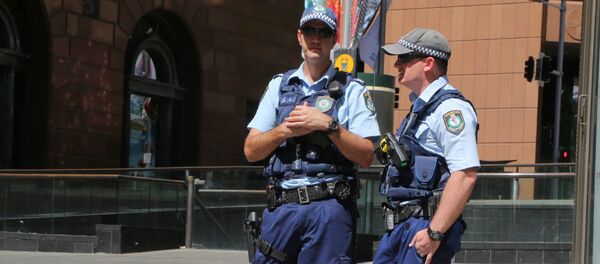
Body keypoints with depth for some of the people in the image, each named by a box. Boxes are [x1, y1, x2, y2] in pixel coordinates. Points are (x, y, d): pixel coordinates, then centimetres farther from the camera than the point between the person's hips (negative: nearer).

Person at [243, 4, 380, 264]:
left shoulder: (351, 89, 6)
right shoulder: (279, 85, 16)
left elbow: (366, 156, -2)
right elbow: (251, 151, 10)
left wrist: (328, 125, -13)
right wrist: (287, 129, -6)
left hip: (330, 206, -3)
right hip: (280, 206, 3)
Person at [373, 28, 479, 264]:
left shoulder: (450, 108, -12)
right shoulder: (420, 108, 20)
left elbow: (465, 175, -22)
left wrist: (434, 232, -24)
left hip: (425, 225, -10)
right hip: (399, 226, 10)